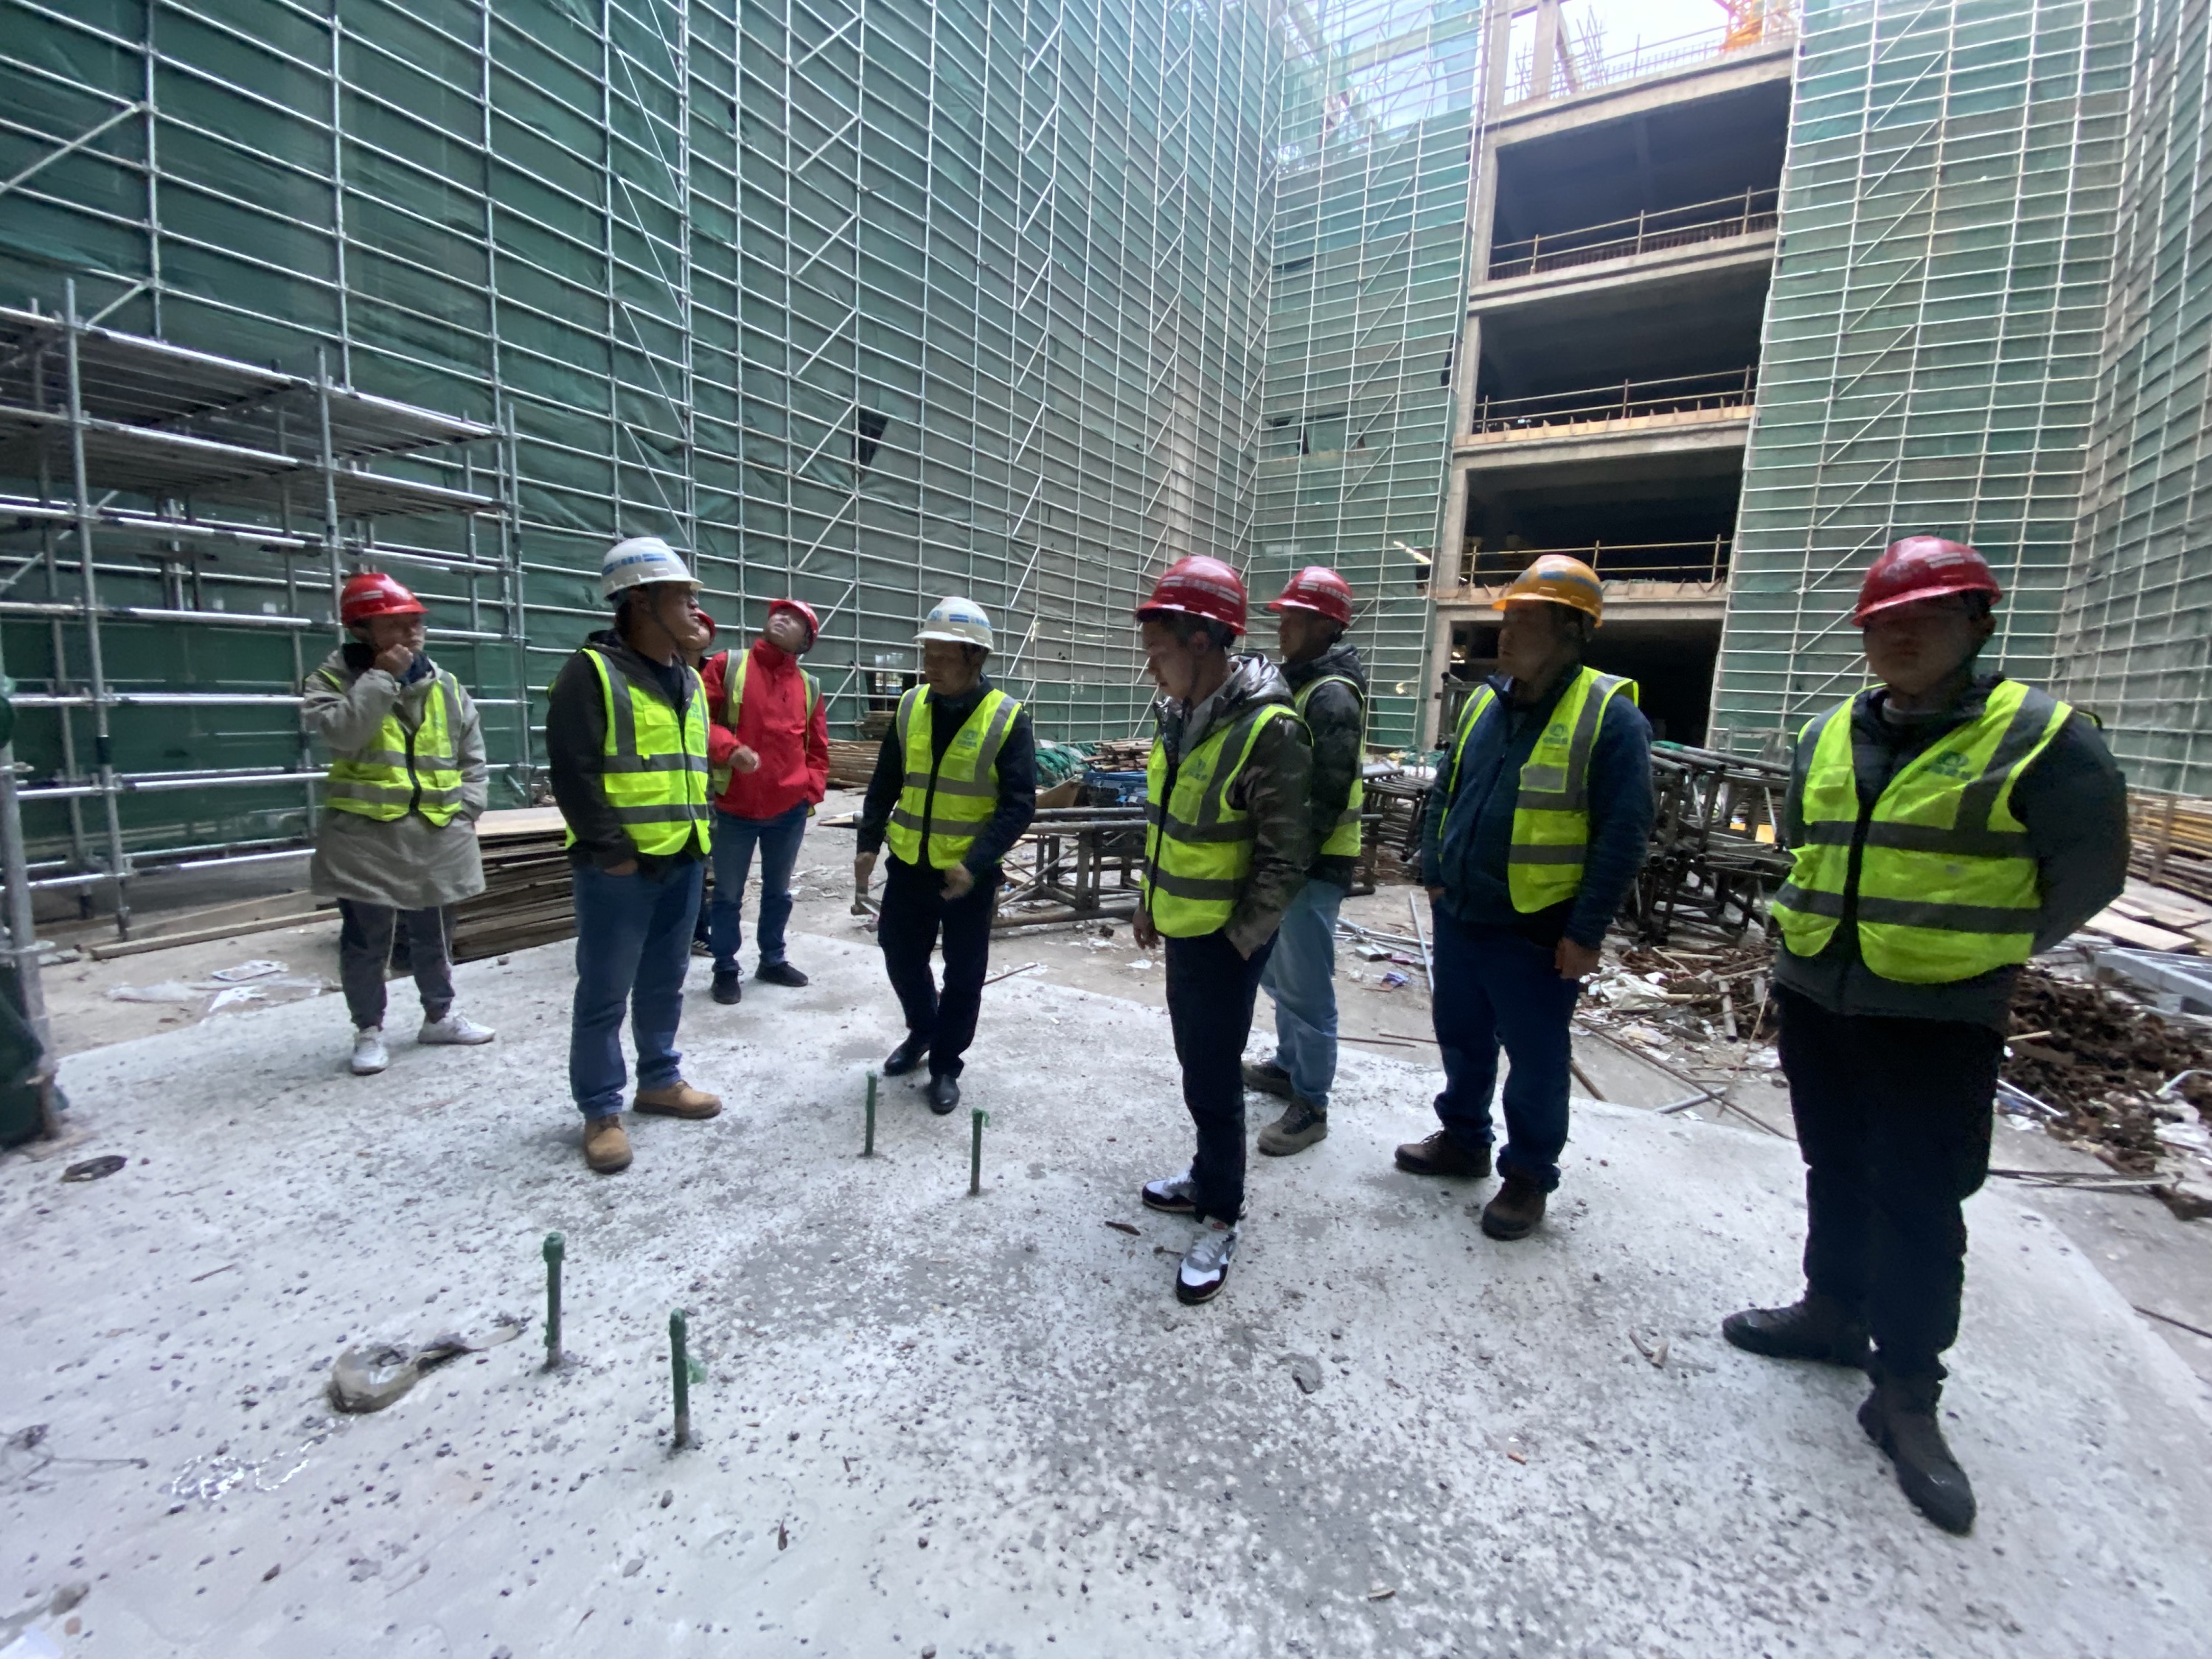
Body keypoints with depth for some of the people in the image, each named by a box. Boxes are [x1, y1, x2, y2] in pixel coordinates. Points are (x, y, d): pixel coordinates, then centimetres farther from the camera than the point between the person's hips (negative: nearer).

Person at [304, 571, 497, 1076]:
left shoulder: (445, 686, 7)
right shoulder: (332, 680, -3)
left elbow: (472, 757, 11)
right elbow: (342, 732, -23)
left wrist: (467, 809, 1)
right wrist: (380, 677, -20)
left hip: (436, 835, 3)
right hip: (364, 835, -3)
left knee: (433, 935, 15)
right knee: (367, 940, 5)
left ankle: (439, 1015, 30)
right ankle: (369, 1030, 22)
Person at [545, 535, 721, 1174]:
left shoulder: (689, 680, 13)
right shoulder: (593, 672, -10)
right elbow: (573, 771, -15)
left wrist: (699, 833, 12)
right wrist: (611, 850, -16)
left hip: (683, 860, 7)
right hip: (620, 867, -7)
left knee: (665, 982, 18)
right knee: (605, 993, 4)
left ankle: (660, 1081, 33)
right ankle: (601, 1111, 17)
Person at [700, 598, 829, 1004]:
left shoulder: (810, 686, 8)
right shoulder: (727, 665, -1)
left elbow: (817, 747, 12)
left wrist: (812, 790, 1)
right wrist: (730, 749, -23)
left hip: (790, 810, 3)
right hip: (734, 808, -3)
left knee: (778, 892, 17)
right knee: (728, 895, 8)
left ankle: (772, 960, 33)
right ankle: (725, 969, 23)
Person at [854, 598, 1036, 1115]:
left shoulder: (1008, 719, -12)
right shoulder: (909, 707, 1)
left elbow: (1019, 804, -15)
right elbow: (884, 783, 9)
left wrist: (975, 863, -25)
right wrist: (868, 842, -1)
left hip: (970, 874, -4)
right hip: (908, 866, 4)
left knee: (963, 975, 8)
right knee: (901, 958, 16)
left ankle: (945, 1065, 26)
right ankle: (923, 1030, 42)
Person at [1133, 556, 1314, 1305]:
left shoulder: (1267, 730, -22)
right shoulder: (1177, 717, 5)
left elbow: (1287, 857, -19)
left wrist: (1239, 939, -15)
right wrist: (1150, 900, 16)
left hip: (1225, 940, -8)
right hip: (1181, 929, 8)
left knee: (1213, 1077, 3)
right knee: (1197, 1062, 20)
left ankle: (1221, 1218, 22)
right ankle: (1210, 1176, 40)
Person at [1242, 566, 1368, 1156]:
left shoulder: (1331, 694, -17)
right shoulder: (1298, 681, 15)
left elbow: (1327, 797, -22)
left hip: (1312, 864, -10)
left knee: (1306, 987, -1)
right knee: (1277, 971, 21)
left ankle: (1310, 1106, 13)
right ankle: (1289, 1065, 38)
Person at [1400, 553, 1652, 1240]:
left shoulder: (1609, 715, -12)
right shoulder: (1484, 703, 7)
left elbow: (1623, 832, -14)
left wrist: (1586, 932, -15)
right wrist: (1433, 871, 7)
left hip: (1536, 933, -6)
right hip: (1458, 919, 6)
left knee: (1535, 1059, 9)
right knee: (1461, 1037, 19)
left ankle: (1528, 1175, 29)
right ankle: (1463, 1139, 40)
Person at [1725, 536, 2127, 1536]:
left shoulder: (2038, 736, -9)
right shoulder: (1827, 736, 7)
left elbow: (2087, 872, -2)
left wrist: (1985, 951, 4)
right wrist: (1822, 930, 14)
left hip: (1938, 1020, -5)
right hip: (1812, 1000, 5)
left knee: (1918, 1205, 2)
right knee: (1835, 1173, 18)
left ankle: (1905, 1395, 17)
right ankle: (1834, 1312, 37)